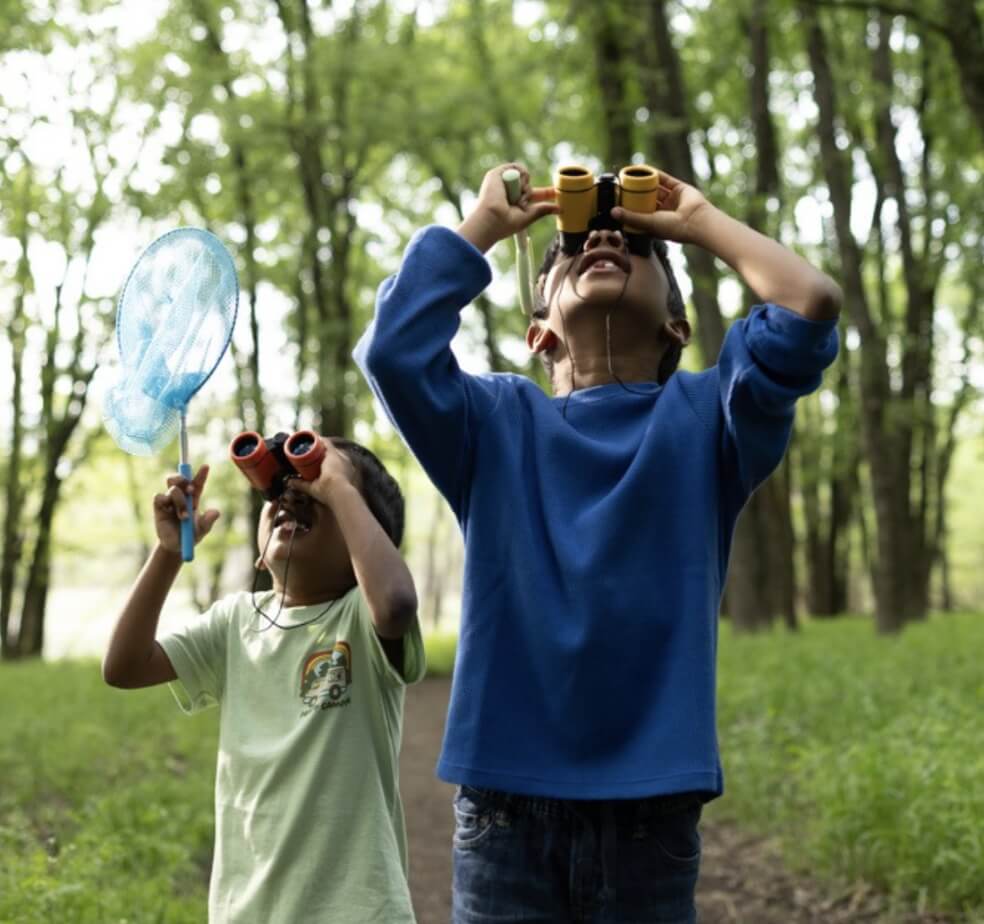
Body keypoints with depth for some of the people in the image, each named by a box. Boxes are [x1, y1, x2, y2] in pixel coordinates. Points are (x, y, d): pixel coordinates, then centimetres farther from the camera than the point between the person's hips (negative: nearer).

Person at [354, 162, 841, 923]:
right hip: (506, 800, 0)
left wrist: (700, 218, 7)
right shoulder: (497, 422, 6)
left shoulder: (706, 417, 6)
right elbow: (392, 348, -11)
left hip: (650, 802, 0)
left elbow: (810, 305, -9)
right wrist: (484, 225, 3)